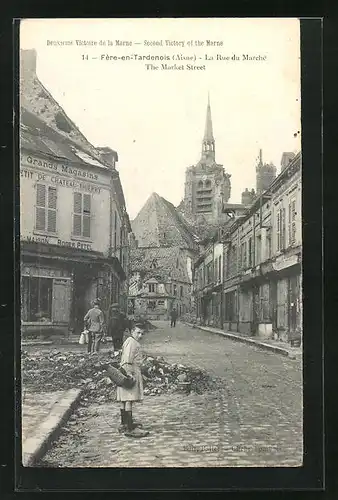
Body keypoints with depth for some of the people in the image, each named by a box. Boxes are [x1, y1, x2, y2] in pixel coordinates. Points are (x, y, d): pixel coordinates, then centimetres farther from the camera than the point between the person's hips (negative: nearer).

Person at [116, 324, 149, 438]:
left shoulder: (128, 342, 21)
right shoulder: (131, 342, -13)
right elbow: (128, 360, -21)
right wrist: (129, 374, -25)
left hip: (128, 372, 11)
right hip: (131, 372, -11)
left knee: (125, 400, 15)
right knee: (129, 400, -12)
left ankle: (124, 424, 24)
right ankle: (129, 429, -13)